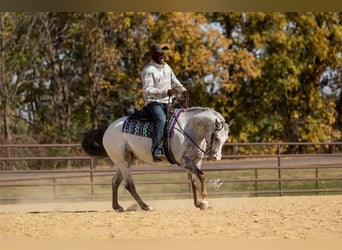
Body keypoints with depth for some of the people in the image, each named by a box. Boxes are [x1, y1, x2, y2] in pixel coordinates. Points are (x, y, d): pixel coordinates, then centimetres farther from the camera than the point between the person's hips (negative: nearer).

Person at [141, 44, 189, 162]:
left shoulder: (166, 67, 13)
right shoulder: (148, 70, -12)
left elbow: (174, 81, 19)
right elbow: (148, 90, -20)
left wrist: (182, 90, -1)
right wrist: (165, 92, -30)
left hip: (167, 102, 8)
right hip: (153, 102, -8)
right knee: (161, 119, -33)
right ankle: (156, 150, -40)